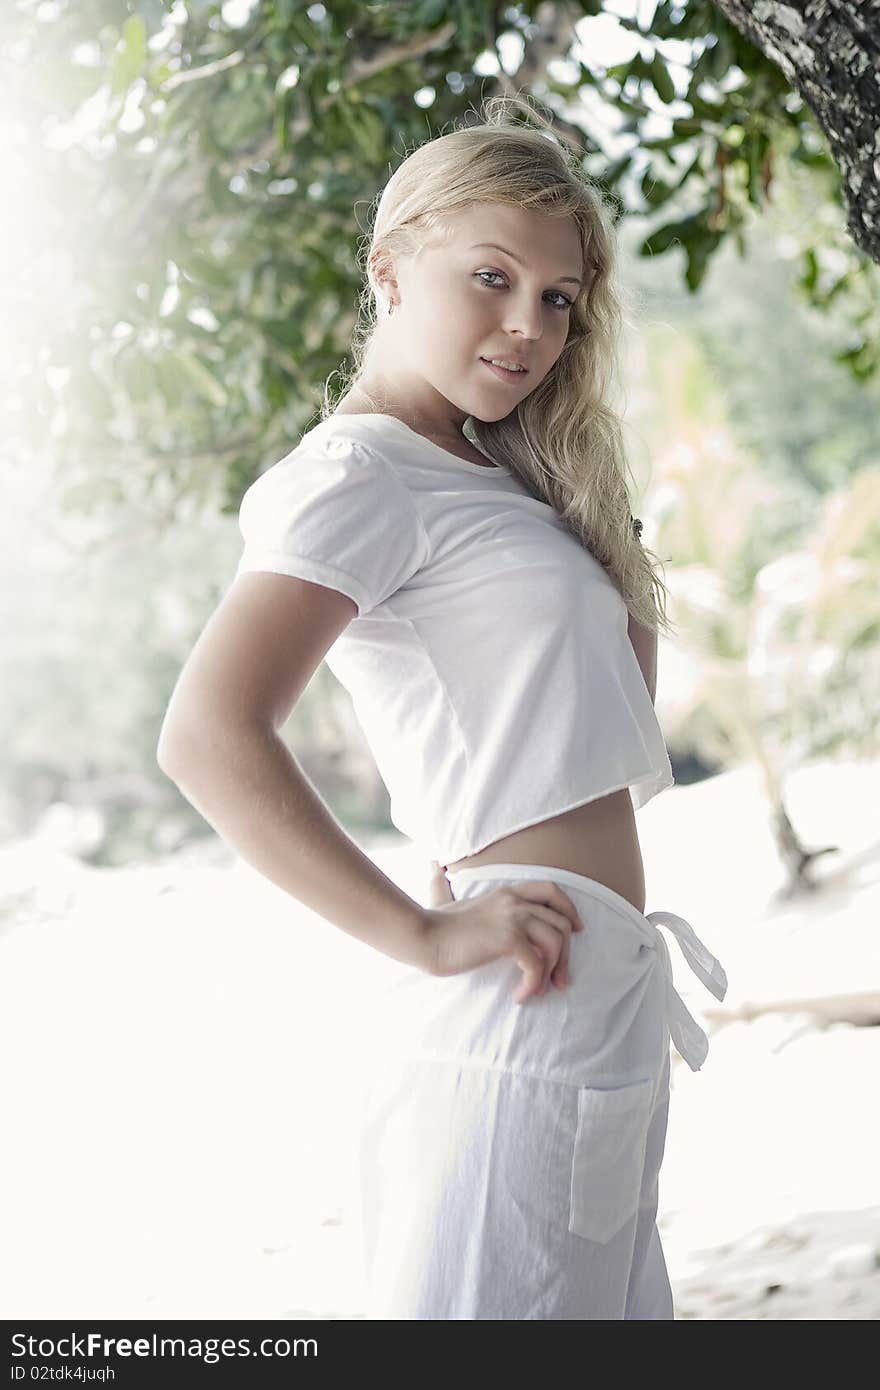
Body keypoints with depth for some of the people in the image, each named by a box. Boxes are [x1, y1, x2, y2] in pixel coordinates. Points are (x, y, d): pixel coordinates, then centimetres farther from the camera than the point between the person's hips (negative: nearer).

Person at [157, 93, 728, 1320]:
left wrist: (625, 583, 9)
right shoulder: (362, 472, -9)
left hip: (614, 1013, 9)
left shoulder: (490, 479, 18)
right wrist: (431, 936, -21)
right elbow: (207, 736, -23)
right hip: (524, 1019, -9)